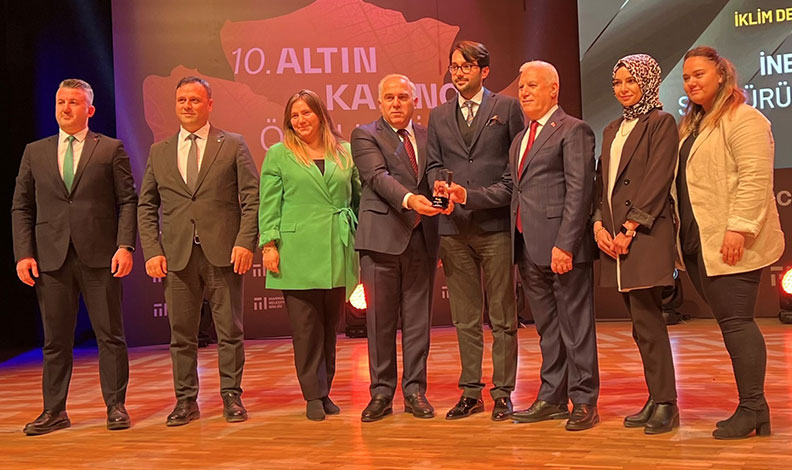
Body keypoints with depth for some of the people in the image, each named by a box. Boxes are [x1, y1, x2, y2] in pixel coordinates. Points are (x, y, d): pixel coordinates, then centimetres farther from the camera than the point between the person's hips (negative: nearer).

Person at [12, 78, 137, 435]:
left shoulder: (111, 150, 5)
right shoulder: (35, 152, 13)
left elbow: (128, 202, 1)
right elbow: (21, 208, 11)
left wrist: (125, 246, -10)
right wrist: (23, 254, 1)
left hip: (99, 257, -2)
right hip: (51, 258, 3)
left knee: (110, 335, 3)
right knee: (55, 339, 8)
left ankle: (116, 406, 13)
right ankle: (54, 411, 17)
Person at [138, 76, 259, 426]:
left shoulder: (233, 145, 6)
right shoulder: (159, 152, 13)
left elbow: (252, 198, 0)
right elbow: (146, 206, 13)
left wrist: (245, 242, -11)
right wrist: (152, 251, 1)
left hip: (223, 253, -2)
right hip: (177, 255, 2)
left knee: (230, 330, 4)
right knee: (181, 334, 7)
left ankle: (231, 397, 15)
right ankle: (186, 401, 17)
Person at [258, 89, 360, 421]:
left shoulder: (345, 153, 12)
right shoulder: (278, 155, 7)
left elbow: (359, 197, 14)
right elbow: (268, 204, 3)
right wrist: (269, 244, -5)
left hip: (337, 254, 2)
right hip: (297, 253, -2)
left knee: (330, 326, 8)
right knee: (306, 328, -1)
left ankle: (325, 391, 19)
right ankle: (313, 397, 7)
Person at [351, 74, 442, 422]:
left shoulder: (428, 136, 16)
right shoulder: (365, 136, 3)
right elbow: (378, 177, -13)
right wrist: (408, 199, -28)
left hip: (422, 238, 3)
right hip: (383, 237, -3)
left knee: (418, 319, 7)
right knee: (380, 319, 2)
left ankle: (414, 391, 18)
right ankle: (381, 393, 14)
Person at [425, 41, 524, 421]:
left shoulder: (507, 107, 5)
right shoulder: (439, 116, 16)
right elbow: (434, 165, 14)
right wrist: (439, 186, -9)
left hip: (495, 223, -3)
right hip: (454, 227, 4)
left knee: (502, 317, 2)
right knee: (465, 319, 9)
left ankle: (502, 393, 11)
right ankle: (470, 392, 18)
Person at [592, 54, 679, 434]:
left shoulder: (661, 123, -1)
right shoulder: (612, 130, 20)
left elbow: (657, 181, -10)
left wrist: (628, 229, -15)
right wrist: (599, 224, 1)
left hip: (645, 232, -7)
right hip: (613, 235, 7)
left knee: (646, 319, -9)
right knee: (642, 323, 9)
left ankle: (665, 403, 1)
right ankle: (656, 400, 16)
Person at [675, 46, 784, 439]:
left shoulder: (743, 120, -7)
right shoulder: (692, 126, 21)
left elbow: (755, 178, -17)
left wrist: (738, 227, -23)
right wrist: (683, 236, 16)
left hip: (729, 244, -9)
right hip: (698, 243, 9)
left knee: (735, 321, -8)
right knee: (729, 322, 9)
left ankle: (752, 409, 0)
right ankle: (753, 409, 14)